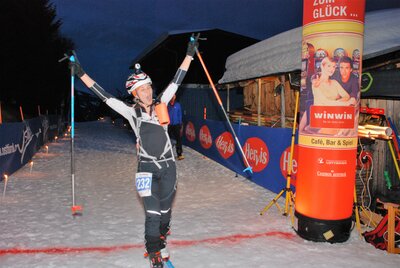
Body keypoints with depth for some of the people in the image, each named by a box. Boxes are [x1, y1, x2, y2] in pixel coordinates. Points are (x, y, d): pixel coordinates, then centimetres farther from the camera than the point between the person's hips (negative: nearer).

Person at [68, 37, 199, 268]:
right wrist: (81, 74, -3)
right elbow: (105, 96, -3)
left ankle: (161, 237, 42)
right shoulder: (131, 112, -3)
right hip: (147, 167, -2)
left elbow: (176, 82, 3)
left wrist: (190, 54, 4)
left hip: (168, 165, 2)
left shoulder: (161, 103, 2)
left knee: (165, 209, 14)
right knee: (152, 213, -6)